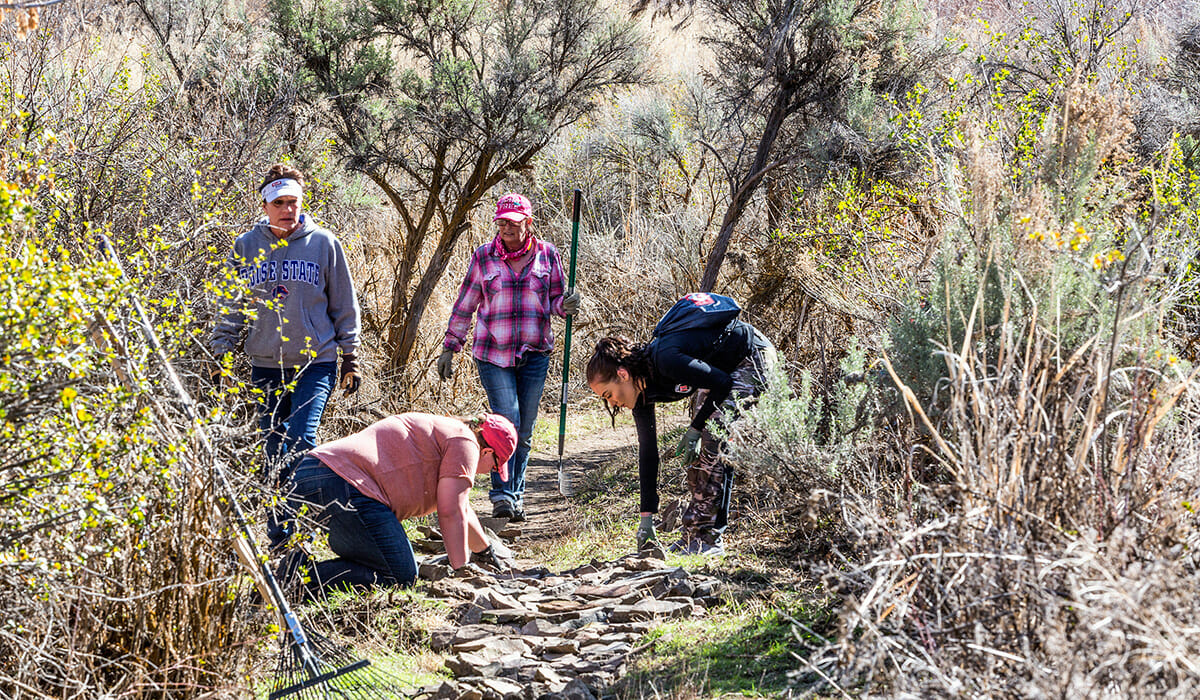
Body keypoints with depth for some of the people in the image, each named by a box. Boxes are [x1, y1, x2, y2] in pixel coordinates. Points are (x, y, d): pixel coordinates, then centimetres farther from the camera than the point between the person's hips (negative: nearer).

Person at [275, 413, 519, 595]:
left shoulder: (440, 430, 34)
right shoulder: (465, 443, 3)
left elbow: (461, 507, 47)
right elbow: (450, 512, -5)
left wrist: (485, 551, 57)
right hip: (344, 486, -10)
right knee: (401, 577, -8)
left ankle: (300, 559, 3)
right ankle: (306, 574, -20)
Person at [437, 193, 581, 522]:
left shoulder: (547, 254, 3)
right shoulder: (484, 256, 1)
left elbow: (554, 301, 11)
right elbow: (465, 305, 8)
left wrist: (566, 305, -13)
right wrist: (449, 348, 8)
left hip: (535, 355, 2)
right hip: (493, 355, -2)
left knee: (524, 430, 7)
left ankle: (516, 495, 19)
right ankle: (502, 496, -6)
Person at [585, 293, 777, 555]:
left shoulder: (666, 360, -32)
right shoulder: (641, 389, -5)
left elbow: (723, 384, -24)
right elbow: (647, 452, -1)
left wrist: (695, 428, -17)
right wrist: (647, 517, -2)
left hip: (752, 356, -9)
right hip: (724, 366, 9)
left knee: (714, 444, -16)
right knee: (698, 448, 5)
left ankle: (707, 538, -12)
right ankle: (693, 534, 11)